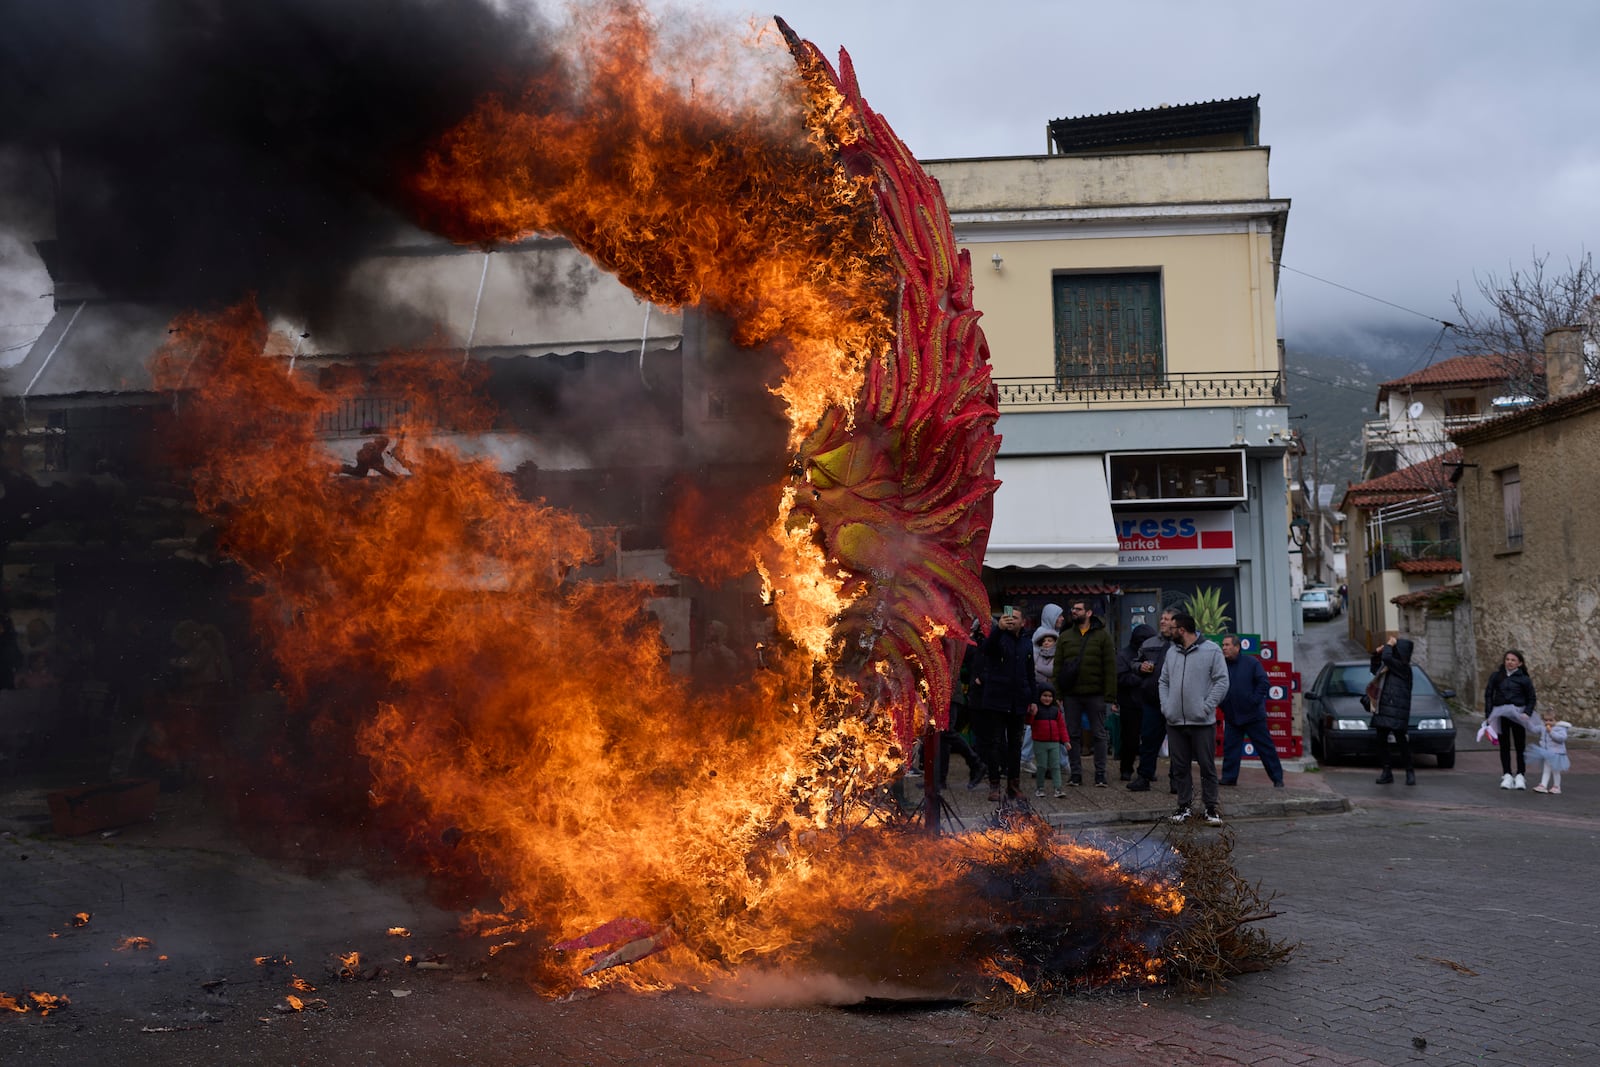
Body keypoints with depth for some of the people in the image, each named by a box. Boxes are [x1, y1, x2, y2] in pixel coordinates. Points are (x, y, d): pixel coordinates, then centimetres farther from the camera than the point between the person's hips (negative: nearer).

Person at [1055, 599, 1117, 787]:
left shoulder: (1102, 635, 2)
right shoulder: (1065, 636, 9)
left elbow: (1110, 668, -2)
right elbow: (1057, 667, 7)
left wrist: (1110, 697, -9)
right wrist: (1058, 695, -3)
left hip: (1096, 694, -2)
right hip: (1071, 694, 2)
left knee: (1099, 735, 4)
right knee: (1073, 735, 5)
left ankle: (1100, 774, 10)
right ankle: (1076, 774, 12)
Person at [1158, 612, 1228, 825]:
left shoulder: (1212, 650, -5)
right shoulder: (1172, 653, 12)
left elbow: (1222, 682, -8)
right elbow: (1163, 681, 17)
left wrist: (1206, 707, -14)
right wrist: (1166, 706, 2)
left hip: (1202, 722, -5)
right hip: (1175, 722, 5)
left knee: (1207, 765, 0)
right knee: (1180, 767, 8)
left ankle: (1211, 808, 9)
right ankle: (1185, 806, 18)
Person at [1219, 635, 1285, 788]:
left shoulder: (1251, 663, -6)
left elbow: (1264, 683, -8)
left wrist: (1255, 701, -12)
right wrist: (1222, 704, 3)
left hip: (1253, 715, -4)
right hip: (1231, 717, 4)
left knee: (1265, 747, 1)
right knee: (1230, 747, 4)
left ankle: (1277, 778, 7)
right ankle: (1229, 778, 12)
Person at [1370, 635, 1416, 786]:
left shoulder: (1403, 667, -10)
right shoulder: (1389, 666, 15)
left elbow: (1387, 658, -26)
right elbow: (1375, 670, 32)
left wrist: (1389, 645, -9)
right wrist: (1377, 654, 19)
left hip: (1396, 711, -8)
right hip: (1383, 710, 8)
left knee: (1400, 740, -4)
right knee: (1381, 740, 6)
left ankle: (1410, 771, 9)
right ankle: (1387, 772, 12)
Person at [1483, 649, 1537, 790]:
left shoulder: (1524, 679, 1)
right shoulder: (1496, 676, 4)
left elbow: (1531, 699, 6)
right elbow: (1488, 695, 6)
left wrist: (1527, 713, -9)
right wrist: (1488, 714, -2)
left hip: (1518, 714, -1)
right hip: (1500, 714, 1)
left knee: (1520, 746, 3)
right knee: (1504, 746, 6)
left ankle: (1520, 775, 10)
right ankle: (1507, 775, 11)